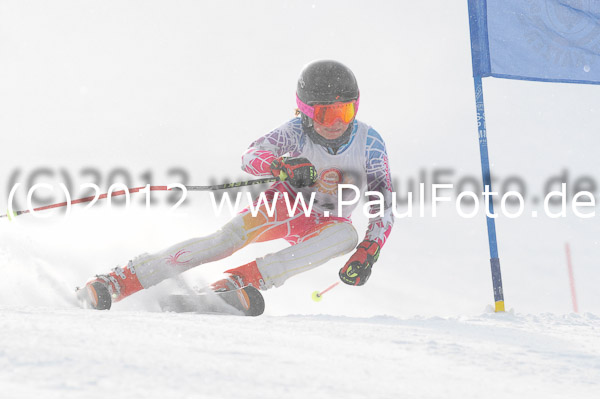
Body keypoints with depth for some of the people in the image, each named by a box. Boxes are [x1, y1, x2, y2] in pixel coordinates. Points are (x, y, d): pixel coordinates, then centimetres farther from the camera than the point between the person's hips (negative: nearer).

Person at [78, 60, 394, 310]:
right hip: (282, 208, -1)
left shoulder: (369, 142, -16)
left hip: (321, 227, 2)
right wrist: (281, 166, -54)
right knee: (230, 236, -29)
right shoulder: (296, 132, -19)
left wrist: (367, 252, -26)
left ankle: (247, 278, -40)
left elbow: (384, 207, -12)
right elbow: (251, 157, -32)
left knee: (347, 234, -33)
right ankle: (119, 281, -30)